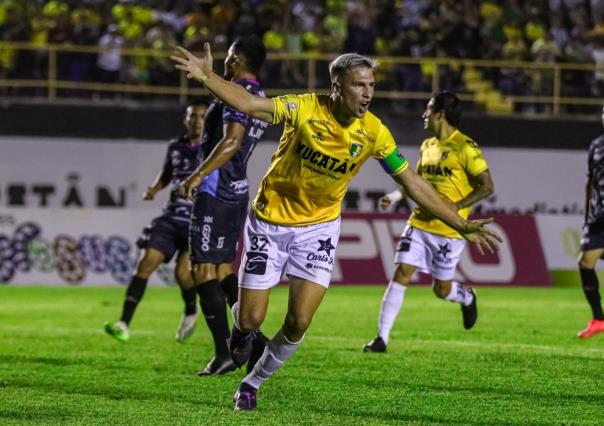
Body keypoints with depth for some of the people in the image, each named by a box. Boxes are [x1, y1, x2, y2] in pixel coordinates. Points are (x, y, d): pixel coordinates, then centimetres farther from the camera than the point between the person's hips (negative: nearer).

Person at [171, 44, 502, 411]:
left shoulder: (373, 132, -13)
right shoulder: (304, 109, -21)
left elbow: (414, 184, -5)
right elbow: (248, 104, -31)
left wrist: (462, 226, -5)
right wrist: (206, 77, -48)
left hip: (319, 227, 2)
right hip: (270, 219, -2)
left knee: (299, 322, -9)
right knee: (251, 319, -3)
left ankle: (253, 384, 17)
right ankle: (242, 330, 38)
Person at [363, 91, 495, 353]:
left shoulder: (465, 148, -11)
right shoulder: (427, 146, 11)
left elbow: (487, 187, -12)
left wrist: (452, 208, -19)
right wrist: (396, 195, 6)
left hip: (449, 231, -5)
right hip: (419, 223, 5)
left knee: (441, 289, 6)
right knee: (401, 275, -8)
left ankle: (467, 298, 42)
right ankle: (382, 338, -7)